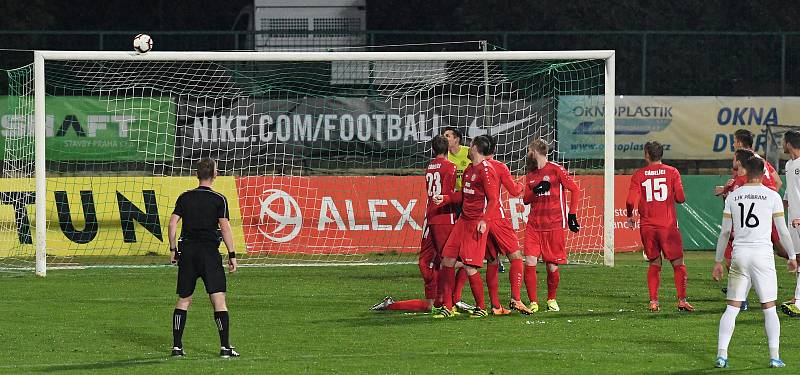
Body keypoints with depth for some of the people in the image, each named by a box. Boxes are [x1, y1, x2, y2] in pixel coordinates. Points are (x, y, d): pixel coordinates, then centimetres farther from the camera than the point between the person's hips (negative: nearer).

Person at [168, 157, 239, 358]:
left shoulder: (185, 198, 7)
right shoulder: (218, 199, -3)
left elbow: (172, 223, 3)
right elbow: (225, 228, -8)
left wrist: (173, 249, 11)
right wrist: (232, 255, -4)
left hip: (187, 251, 4)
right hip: (209, 252, -4)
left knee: (183, 300, 11)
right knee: (219, 299, -4)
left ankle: (176, 346, 9)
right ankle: (225, 346, -10)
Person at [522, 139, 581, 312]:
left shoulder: (555, 170, -3)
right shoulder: (530, 175, 14)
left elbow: (575, 190, 0)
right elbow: (526, 200, 12)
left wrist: (572, 215, -3)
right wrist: (536, 190, -9)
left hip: (554, 225, -4)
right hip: (534, 225, 4)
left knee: (552, 267, 1)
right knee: (530, 262, -10)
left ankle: (551, 300, 24)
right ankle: (533, 303, -4)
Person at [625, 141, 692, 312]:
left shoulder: (638, 175, 0)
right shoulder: (672, 172, -1)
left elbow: (631, 201, -7)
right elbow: (680, 198, -5)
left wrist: (630, 216, 12)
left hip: (647, 227, 1)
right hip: (668, 225, -1)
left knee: (654, 264, 12)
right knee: (678, 263, 5)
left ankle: (653, 301, 4)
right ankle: (682, 300, -4)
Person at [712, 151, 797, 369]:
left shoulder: (733, 196, 7)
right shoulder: (772, 196, 0)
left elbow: (725, 232, 8)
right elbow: (782, 231, 2)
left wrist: (718, 261, 14)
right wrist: (792, 257, 14)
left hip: (739, 253, 2)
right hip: (763, 253, -2)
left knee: (732, 307, 5)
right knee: (769, 308, 5)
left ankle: (721, 355, -4)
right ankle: (774, 357, -1)